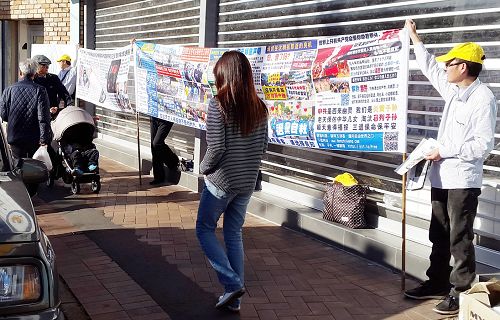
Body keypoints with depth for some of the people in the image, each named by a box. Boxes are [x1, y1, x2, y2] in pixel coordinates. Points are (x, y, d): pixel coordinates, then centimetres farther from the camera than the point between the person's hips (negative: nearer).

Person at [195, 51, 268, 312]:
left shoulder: (218, 105, -16)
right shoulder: (259, 107, 1)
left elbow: (216, 148, -19)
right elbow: (263, 146, 6)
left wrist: (204, 167, -1)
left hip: (220, 181, -6)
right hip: (247, 182, 6)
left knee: (205, 230, 13)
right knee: (234, 234, 16)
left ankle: (232, 284, 2)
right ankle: (234, 299, 20)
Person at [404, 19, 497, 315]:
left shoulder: (483, 98, -16)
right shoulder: (454, 91, 8)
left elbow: (483, 145, -20)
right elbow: (430, 69, 25)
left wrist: (444, 151, -17)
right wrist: (414, 37, 29)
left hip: (463, 181, -8)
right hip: (442, 178, 8)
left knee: (460, 240, -1)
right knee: (439, 236, 17)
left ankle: (462, 293, 9)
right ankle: (438, 283, 29)